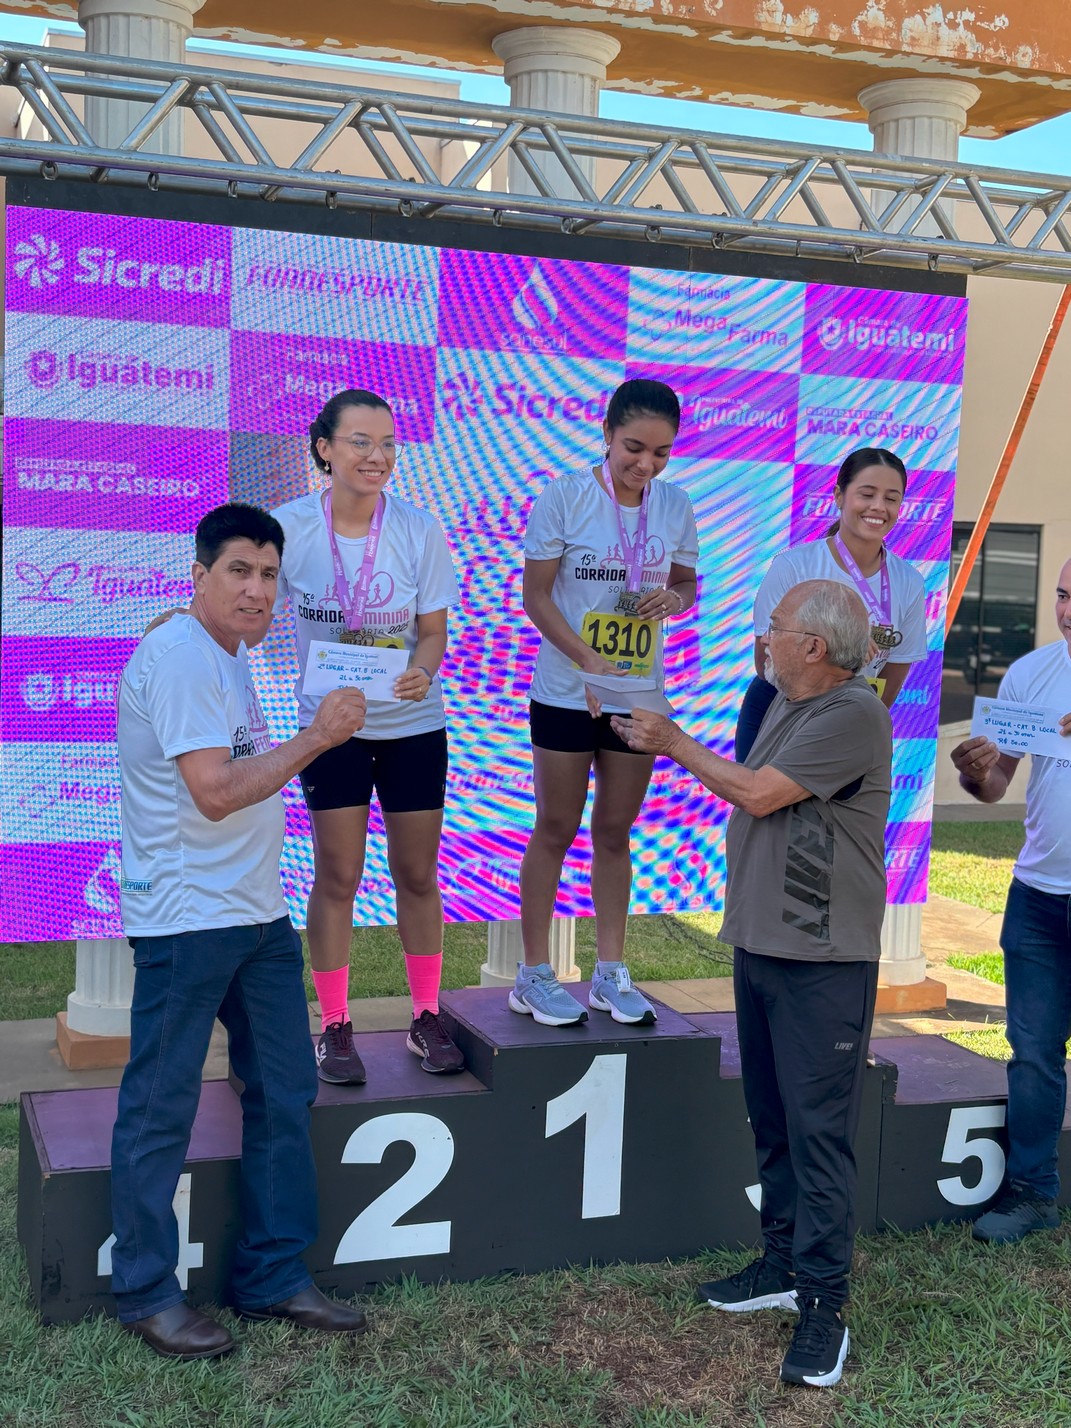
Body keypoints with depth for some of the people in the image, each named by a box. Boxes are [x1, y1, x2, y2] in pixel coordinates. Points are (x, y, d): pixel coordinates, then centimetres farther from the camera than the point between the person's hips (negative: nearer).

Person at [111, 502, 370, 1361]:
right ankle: (146, 1294, 15)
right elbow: (216, 791, -21)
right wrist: (315, 740, -15)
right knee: (162, 1111, 2)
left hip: (257, 914, 10)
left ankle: (273, 1278, 23)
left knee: (284, 1095, 12)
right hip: (185, 919, -10)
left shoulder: (228, 656, 16)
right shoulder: (179, 657, -15)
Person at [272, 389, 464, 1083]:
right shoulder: (291, 526, -11)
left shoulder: (418, 528, -10)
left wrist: (422, 673, -27)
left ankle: (428, 1018, 25)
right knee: (338, 875, 0)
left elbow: (433, 632, -6)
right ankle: (334, 1028, 15)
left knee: (418, 873, 9)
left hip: (412, 724, 1)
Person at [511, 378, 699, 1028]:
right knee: (556, 829, 5)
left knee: (615, 832, 12)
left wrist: (675, 598, -13)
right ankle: (534, 975, 16)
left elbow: (688, 584, 12)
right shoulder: (565, 496, -11)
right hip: (566, 696, -3)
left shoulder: (675, 505, 1)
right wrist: (588, 660, -23)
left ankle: (611, 973, 22)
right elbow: (537, 595, -10)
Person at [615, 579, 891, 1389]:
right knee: (772, 1123, 16)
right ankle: (782, 1266, 28)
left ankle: (823, 1302, 3)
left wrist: (673, 741, -5)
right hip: (760, 948, 9)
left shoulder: (855, 714, -16)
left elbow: (759, 793, -16)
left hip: (822, 963, -9)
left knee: (818, 1131, -5)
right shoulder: (785, 705, 12)